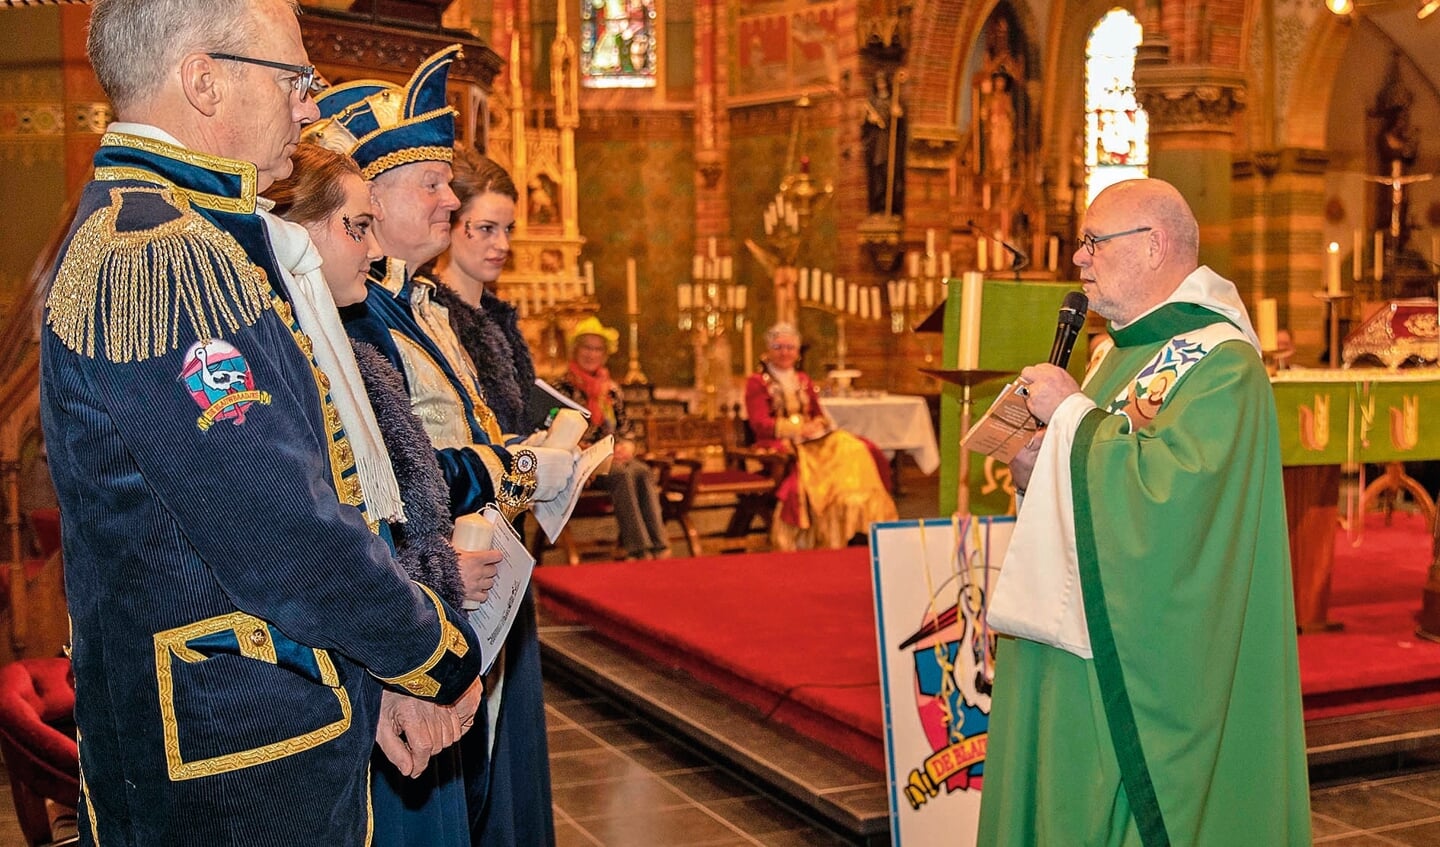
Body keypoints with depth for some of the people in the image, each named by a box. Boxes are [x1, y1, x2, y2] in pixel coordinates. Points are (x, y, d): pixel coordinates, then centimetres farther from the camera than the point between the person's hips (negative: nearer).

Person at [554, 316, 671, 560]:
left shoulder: (611, 389, 18)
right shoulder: (563, 387, 0)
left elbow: (626, 427, 19)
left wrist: (626, 445, -5)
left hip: (613, 455, 5)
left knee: (644, 472, -28)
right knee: (623, 475, -34)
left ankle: (659, 548, -40)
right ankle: (639, 551, -40)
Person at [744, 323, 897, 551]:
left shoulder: (803, 380, 23)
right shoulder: (757, 382, 4)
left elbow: (818, 414, 21)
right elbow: (760, 424, -7)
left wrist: (818, 424, -5)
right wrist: (798, 429, -18)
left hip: (810, 440, 6)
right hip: (778, 444, -6)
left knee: (852, 449, -21)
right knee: (804, 463, -38)